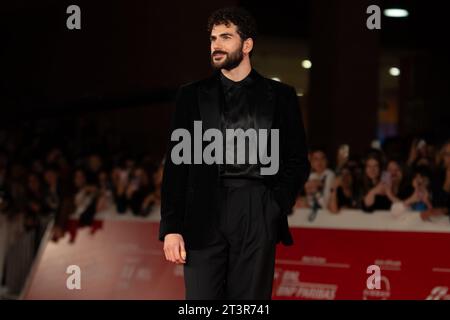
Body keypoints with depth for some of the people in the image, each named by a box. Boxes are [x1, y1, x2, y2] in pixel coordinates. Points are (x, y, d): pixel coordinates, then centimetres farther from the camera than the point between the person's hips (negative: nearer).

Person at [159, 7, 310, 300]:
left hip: (257, 218, 0)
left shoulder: (280, 96, 11)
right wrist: (171, 227, 0)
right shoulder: (192, 96, 11)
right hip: (204, 218, 0)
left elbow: (298, 162, 12)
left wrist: (277, 205, -3)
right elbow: (176, 165, 8)